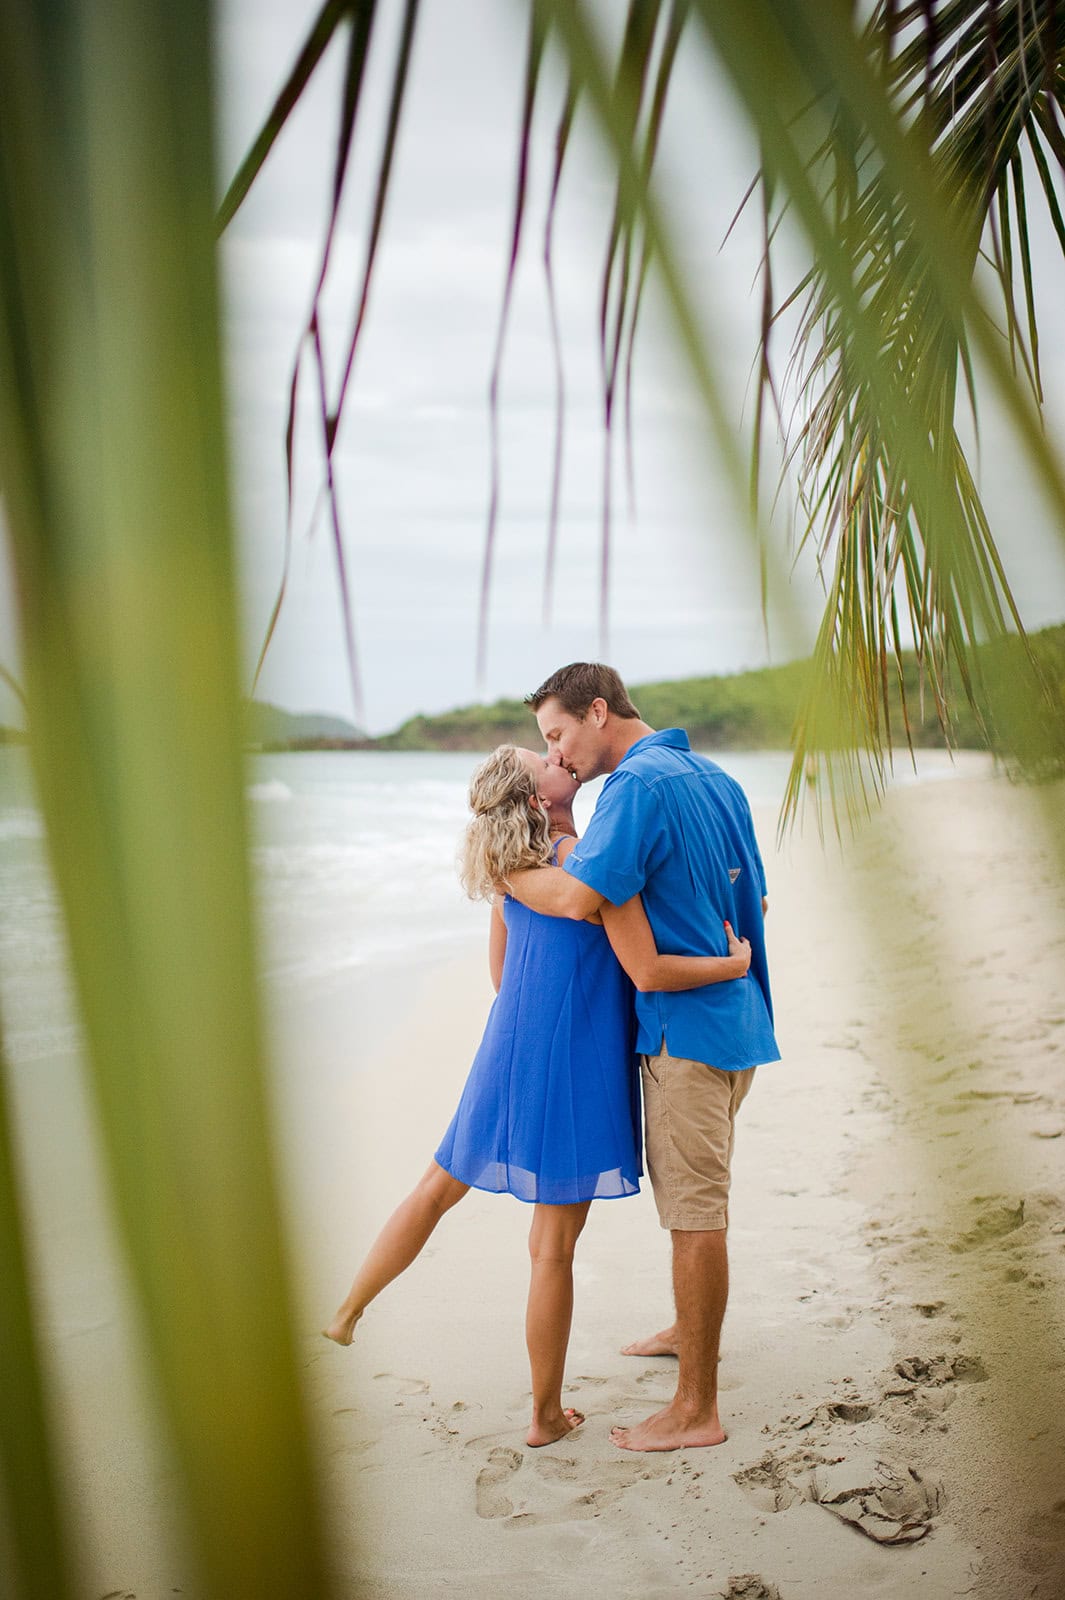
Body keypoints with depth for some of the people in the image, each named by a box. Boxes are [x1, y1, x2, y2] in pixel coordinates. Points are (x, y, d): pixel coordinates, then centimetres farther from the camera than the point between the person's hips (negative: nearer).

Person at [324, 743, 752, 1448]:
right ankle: (547, 1414, 17)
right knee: (554, 1245, 4)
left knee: (439, 1187, 24)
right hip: (575, 1066, -7)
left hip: (510, 1054, 7)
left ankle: (348, 1312, 31)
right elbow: (648, 972, -21)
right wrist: (733, 964, -7)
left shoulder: (513, 866, 6)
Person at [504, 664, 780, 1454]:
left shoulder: (640, 783, -17)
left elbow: (579, 898, -27)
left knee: (695, 1211, -3)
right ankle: (690, 1329, 43)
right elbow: (756, 903, 18)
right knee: (693, 1192, 25)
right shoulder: (717, 779, 12)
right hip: (736, 1015, 10)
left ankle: (697, 1409, 5)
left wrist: (502, 870, -10)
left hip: (688, 1024, -10)